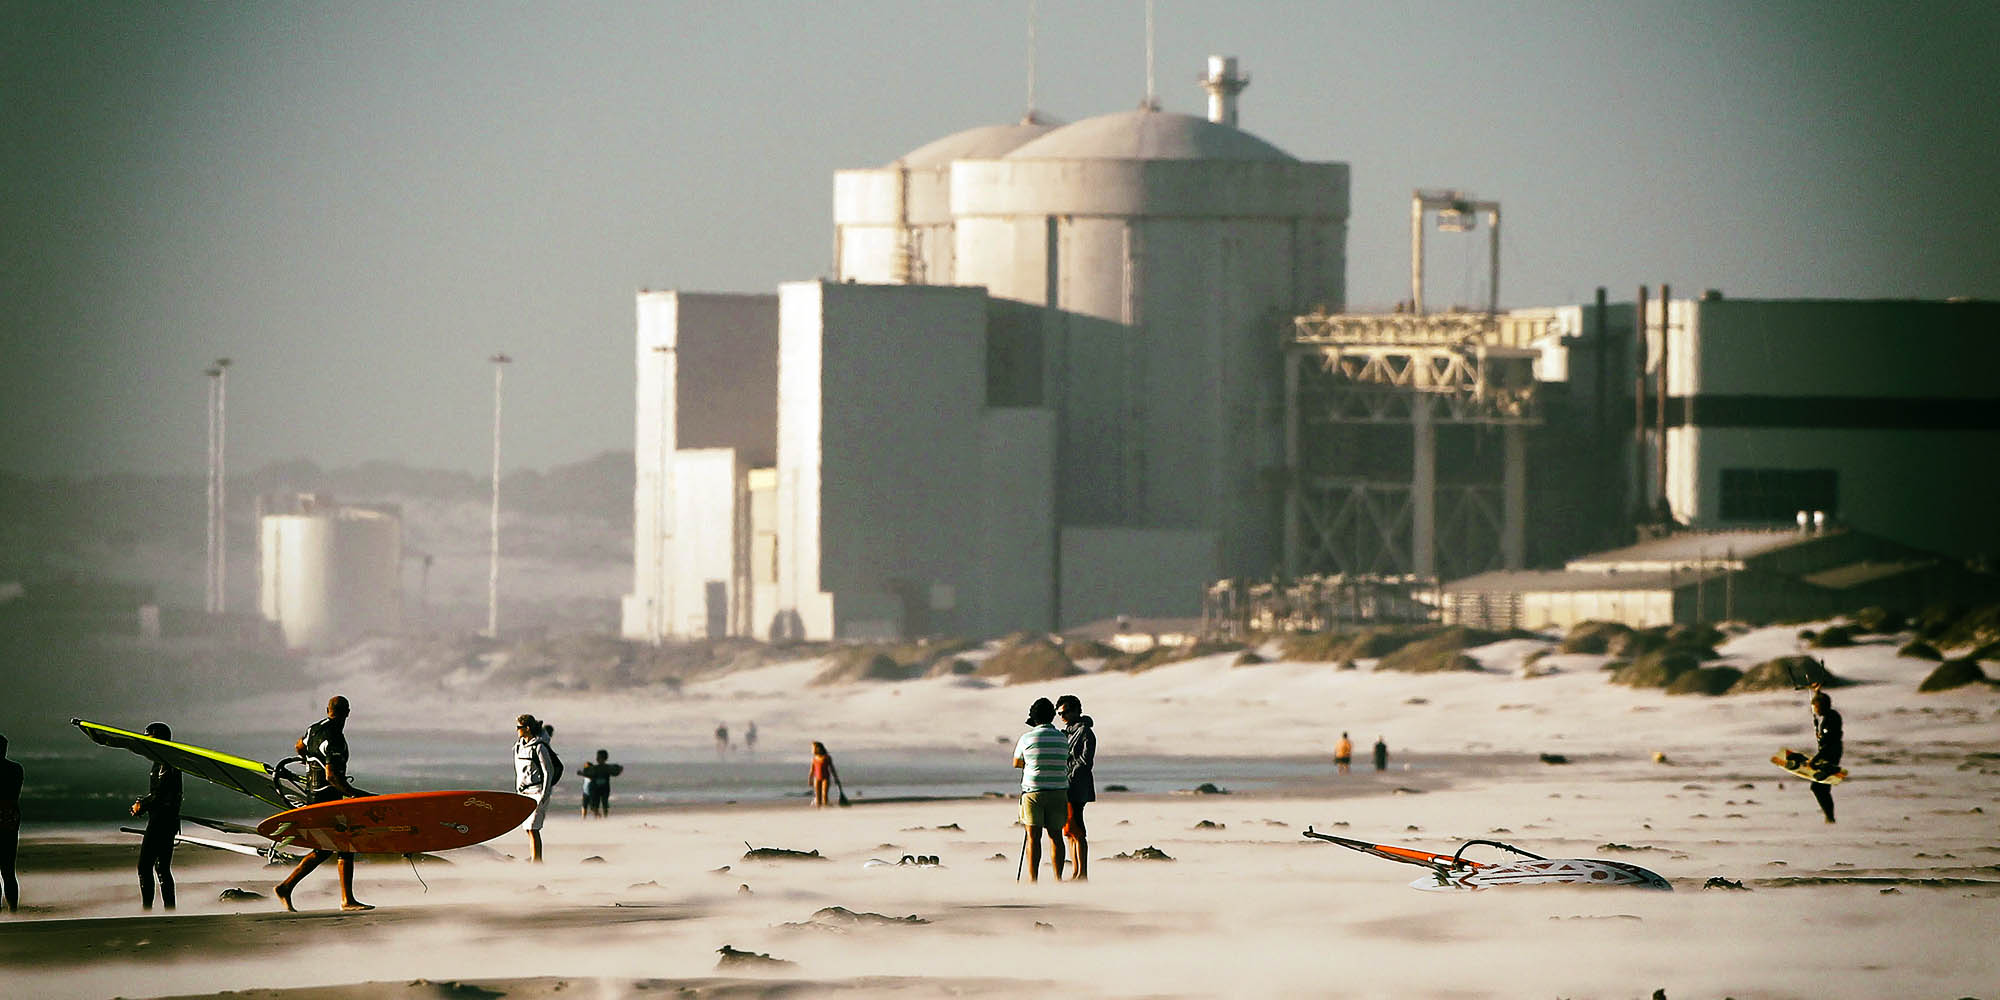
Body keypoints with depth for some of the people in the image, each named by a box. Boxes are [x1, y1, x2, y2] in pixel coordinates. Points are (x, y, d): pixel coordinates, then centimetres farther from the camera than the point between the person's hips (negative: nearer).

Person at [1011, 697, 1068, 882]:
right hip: (1058, 791, 3)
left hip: (1033, 791, -3)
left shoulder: (1027, 738, -4)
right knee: (1055, 835, 7)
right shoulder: (1062, 739, 5)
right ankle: (1058, 878, 4)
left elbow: (1017, 763, 9)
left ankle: (1032, 879, -5)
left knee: (1033, 837, -1)